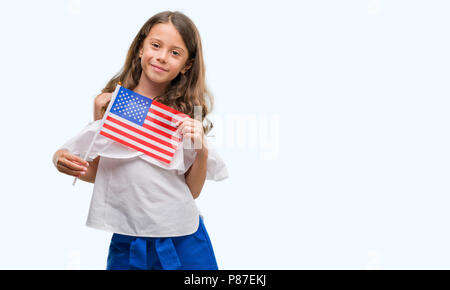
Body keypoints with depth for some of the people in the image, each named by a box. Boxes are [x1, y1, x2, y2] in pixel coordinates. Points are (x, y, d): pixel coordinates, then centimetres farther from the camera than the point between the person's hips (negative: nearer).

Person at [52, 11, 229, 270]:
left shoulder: (186, 112, -4)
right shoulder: (107, 103, -2)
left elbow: (193, 190, 0)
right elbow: (97, 173, 7)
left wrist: (201, 151, -15)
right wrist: (63, 160, -10)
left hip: (184, 241, 0)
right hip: (125, 243, 1)